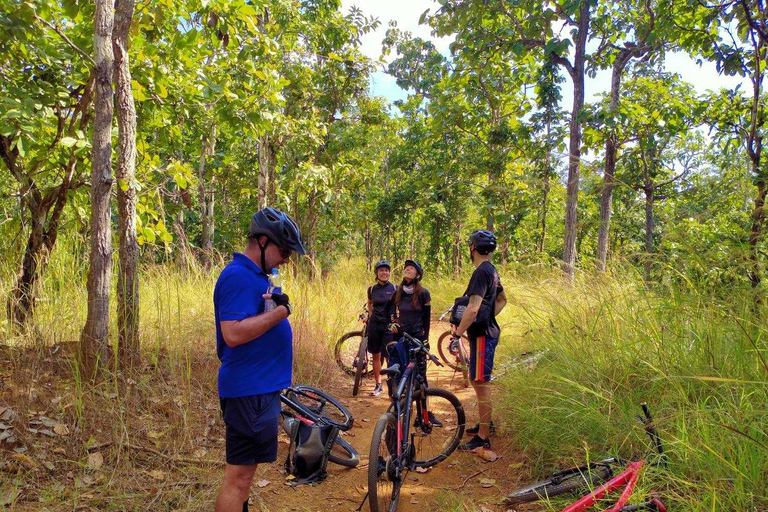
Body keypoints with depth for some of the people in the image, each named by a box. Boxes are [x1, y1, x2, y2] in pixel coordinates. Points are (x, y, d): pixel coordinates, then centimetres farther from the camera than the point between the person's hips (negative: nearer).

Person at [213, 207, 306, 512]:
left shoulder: (254, 275, 15)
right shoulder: (238, 276, -18)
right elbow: (233, 333, -27)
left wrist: (279, 306, 2)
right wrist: (281, 310, -21)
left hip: (259, 387, 10)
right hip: (250, 391, -10)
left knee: (244, 469, 21)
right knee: (239, 475, -1)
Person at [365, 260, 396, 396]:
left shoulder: (394, 288, -4)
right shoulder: (372, 289, 4)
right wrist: (370, 316, 11)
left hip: (389, 325, -3)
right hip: (374, 325, 3)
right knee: (375, 356, 9)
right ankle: (378, 385, 20)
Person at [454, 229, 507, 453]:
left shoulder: (481, 272, -19)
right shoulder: (491, 271, 13)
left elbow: (473, 308, -28)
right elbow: (502, 300, 26)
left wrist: (458, 333, -23)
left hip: (482, 335, -10)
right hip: (487, 331, 10)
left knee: (481, 384, -4)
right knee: (478, 381, 21)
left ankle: (483, 438, 3)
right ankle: (485, 423, 36)